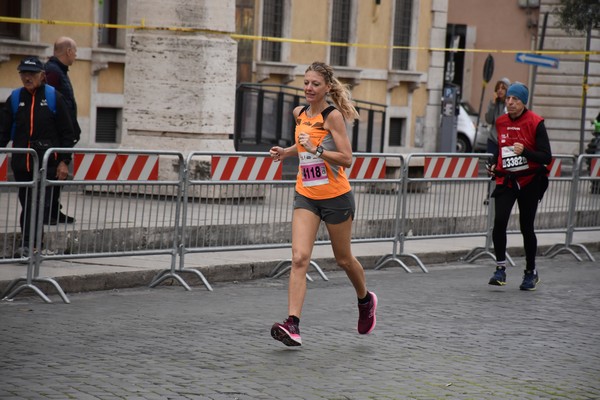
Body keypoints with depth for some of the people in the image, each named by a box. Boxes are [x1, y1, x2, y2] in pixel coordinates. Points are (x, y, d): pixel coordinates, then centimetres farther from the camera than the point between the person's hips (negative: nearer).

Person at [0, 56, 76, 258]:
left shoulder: (54, 98, 0)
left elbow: (67, 133, 2)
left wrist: (64, 161, -3)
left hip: (46, 163, -3)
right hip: (21, 163, 3)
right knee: (26, 204, 8)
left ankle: (27, 246, -13)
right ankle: (28, 246, 14)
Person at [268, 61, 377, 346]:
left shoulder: (333, 116, -13)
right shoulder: (299, 113, 6)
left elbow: (346, 158, -18)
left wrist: (316, 150, -27)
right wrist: (286, 152, 9)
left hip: (336, 197, -5)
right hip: (305, 196, 5)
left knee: (343, 259, 13)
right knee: (299, 258, -13)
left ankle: (365, 300, 43)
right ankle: (292, 324, -21)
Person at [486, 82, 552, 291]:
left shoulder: (535, 123, -11)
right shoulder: (501, 122, 5)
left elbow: (546, 157, -15)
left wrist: (525, 152, -29)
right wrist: (495, 165, 9)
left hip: (529, 182, -3)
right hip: (506, 180, 3)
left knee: (526, 228, 5)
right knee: (499, 221, -18)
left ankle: (531, 272, 23)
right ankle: (500, 269, -10)